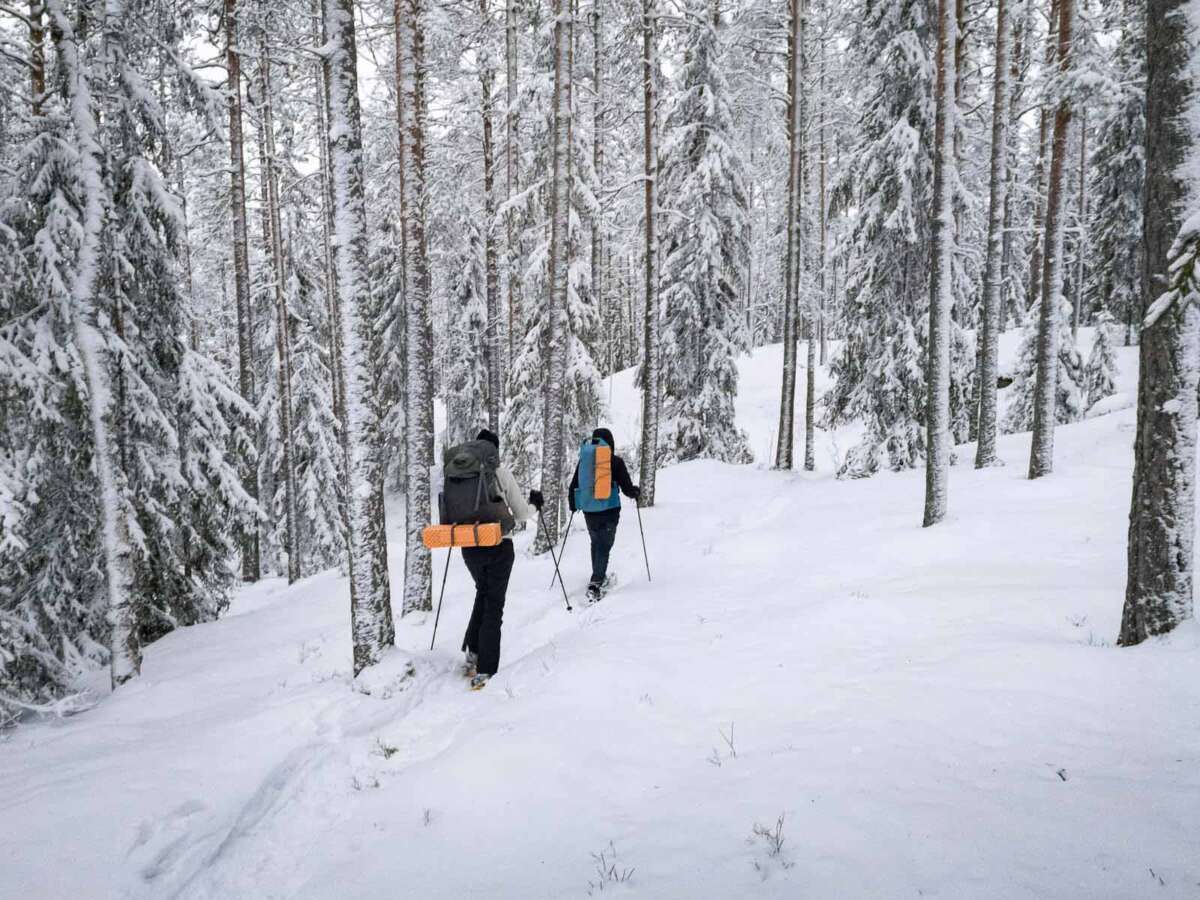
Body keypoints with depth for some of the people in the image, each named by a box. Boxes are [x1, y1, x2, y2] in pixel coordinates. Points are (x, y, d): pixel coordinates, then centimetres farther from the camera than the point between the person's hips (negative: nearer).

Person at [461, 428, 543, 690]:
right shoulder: (502, 474, -9)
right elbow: (521, 514, -3)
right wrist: (534, 503, 17)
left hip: (470, 548, 3)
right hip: (499, 547, -3)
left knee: (482, 593, 27)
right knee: (494, 605, 7)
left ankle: (473, 652, 22)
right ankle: (485, 671, 5)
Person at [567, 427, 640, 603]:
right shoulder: (616, 462, -9)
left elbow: (573, 487, 5)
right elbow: (627, 488, -8)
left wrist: (573, 505, 23)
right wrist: (636, 492, 15)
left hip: (589, 511, 4)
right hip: (609, 511, -4)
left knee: (596, 543, 23)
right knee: (604, 546, 1)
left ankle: (599, 576, 38)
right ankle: (595, 584, -13)